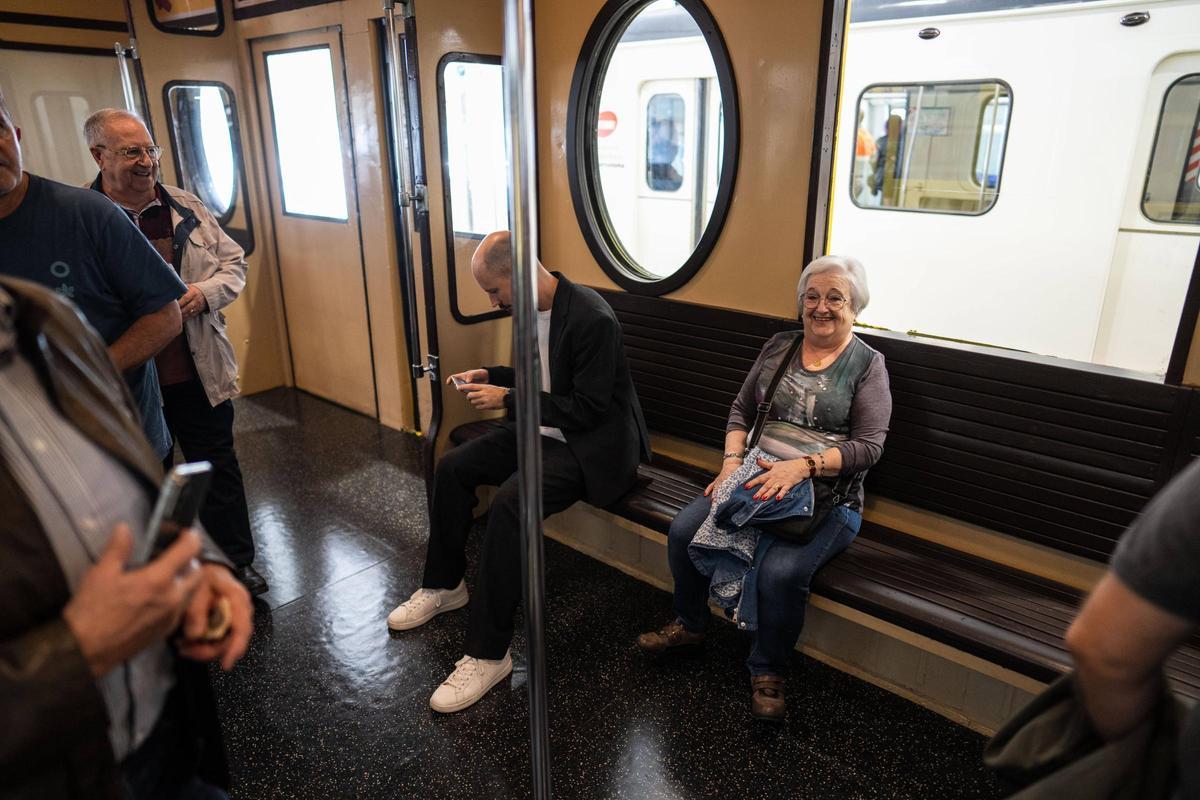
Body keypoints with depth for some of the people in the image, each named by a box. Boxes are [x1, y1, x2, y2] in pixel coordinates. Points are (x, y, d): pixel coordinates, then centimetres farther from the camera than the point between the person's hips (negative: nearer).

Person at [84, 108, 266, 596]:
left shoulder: (186, 207, 3)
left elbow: (234, 264, 9)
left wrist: (204, 293, -10)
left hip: (202, 373, 3)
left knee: (219, 469, 13)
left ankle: (237, 562, 29)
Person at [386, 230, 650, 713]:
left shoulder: (592, 319, -25)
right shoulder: (532, 308, 4)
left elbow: (589, 408, -25)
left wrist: (507, 398, -21)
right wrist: (490, 376, 3)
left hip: (592, 444, -9)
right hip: (545, 431, 10)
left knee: (510, 503, -30)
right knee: (453, 467, 4)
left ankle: (488, 652, -17)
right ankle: (444, 586, 24)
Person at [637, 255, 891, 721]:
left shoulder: (868, 364, 0)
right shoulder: (779, 347, 12)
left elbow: (868, 446, -9)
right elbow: (741, 412, 13)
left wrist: (802, 465, -24)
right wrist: (731, 465, -4)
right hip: (756, 477, 5)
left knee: (781, 571, -30)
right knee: (683, 531, -16)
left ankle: (768, 673, -2)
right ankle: (688, 626, 11)